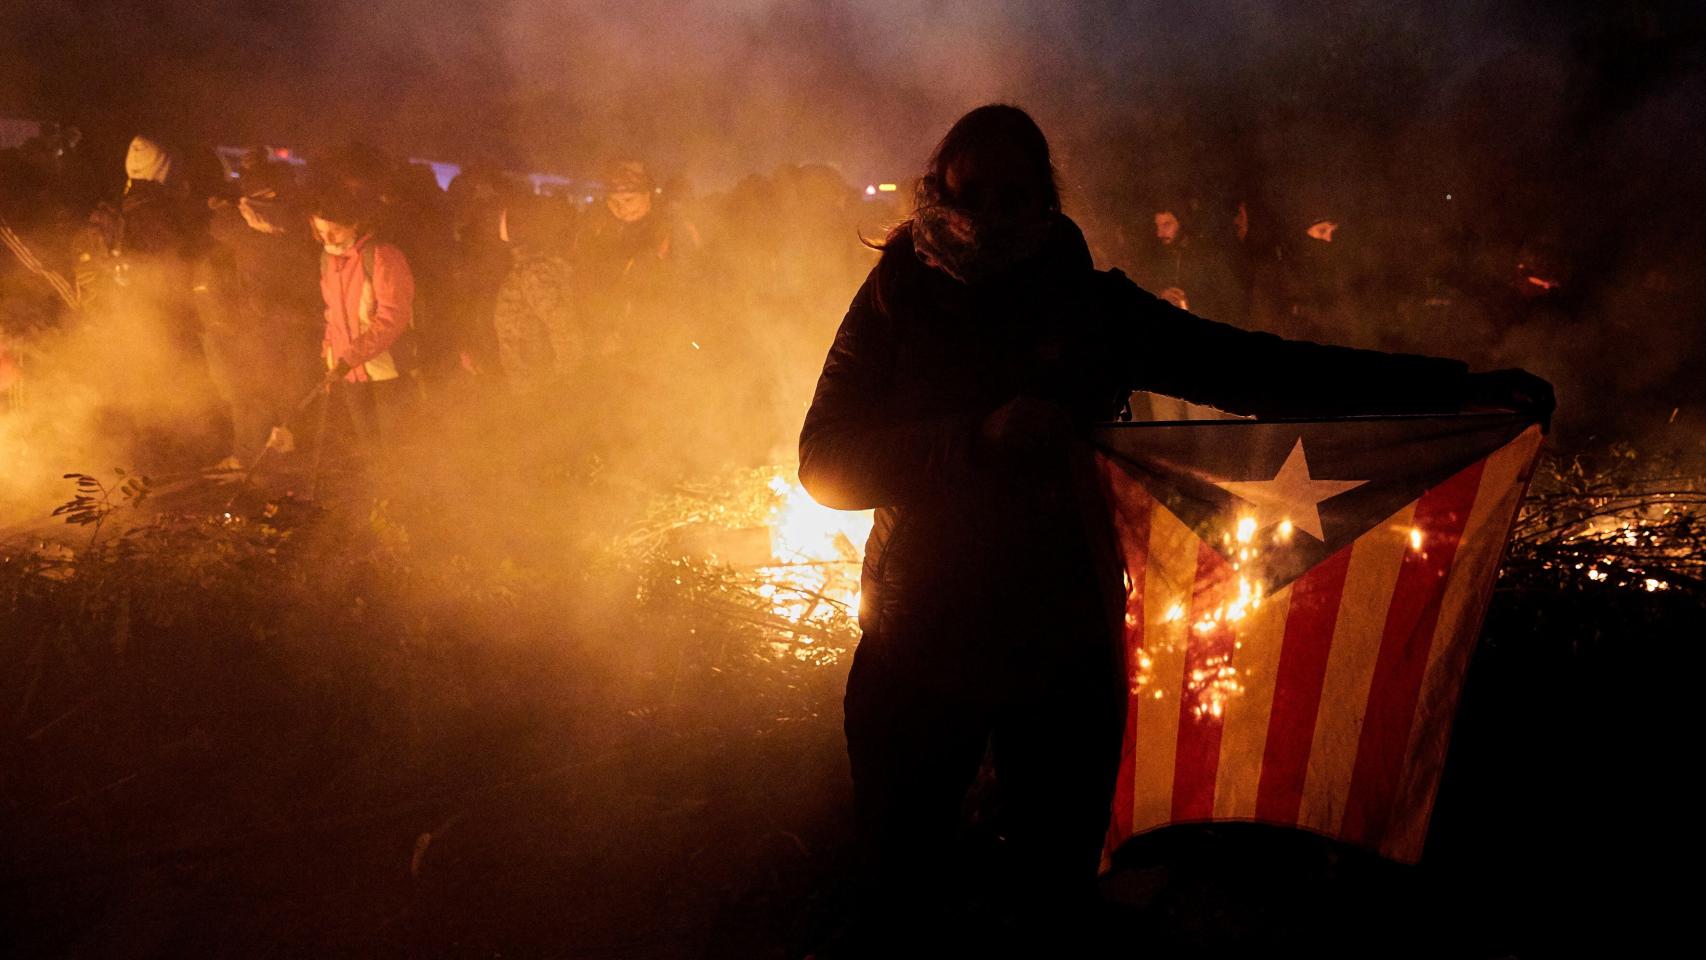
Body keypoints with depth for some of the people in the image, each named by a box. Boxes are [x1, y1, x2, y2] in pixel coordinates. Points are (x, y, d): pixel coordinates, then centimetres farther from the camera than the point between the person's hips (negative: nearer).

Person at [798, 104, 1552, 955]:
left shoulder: (1090, 304, 0)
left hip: (1063, 652, 1)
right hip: (920, 650, -1)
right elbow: (826, 462, -10)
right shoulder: (899, 298, -3)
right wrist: (979, 437, -25)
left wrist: (1461, 390, -7)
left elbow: (1254, 368, -3)